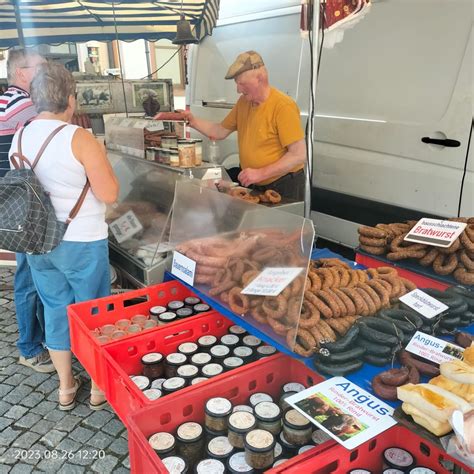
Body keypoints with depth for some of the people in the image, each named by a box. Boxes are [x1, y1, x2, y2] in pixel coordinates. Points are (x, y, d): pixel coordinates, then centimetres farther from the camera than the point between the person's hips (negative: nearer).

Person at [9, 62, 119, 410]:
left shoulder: (18, 139, 2)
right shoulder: (80, 139, -18)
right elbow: (109, 194, -17)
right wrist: (101, 160, -3)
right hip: (82, 243, -5)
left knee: (56, 309, 18)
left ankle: (66, 386, 33)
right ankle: (99, 387, 28)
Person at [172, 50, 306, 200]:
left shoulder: (283, 106, -19)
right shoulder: (243, 102, 4)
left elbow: (299, 155, -23)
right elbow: (220, 131, 13)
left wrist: (261, 173, -25)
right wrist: (193, 121, -2)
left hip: (284, 187, -7)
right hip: (254, 187, 7)